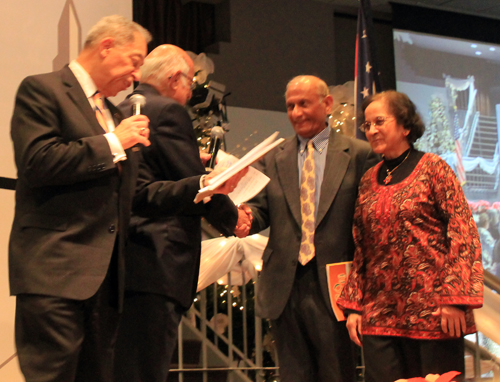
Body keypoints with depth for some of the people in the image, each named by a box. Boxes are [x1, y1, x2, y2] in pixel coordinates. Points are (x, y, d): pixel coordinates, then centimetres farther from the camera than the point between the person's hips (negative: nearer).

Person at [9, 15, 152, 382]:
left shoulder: (113, 113, 24)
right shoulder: (41, 90, -2)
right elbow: (38, 162, -17)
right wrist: (112, 143, -11)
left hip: (105, 274, 8)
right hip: (55, 270, -8)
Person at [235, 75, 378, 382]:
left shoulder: (359, 155, 3)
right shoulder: (274, 158, 14)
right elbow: (262, 207, 9)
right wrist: (246, 217, -16)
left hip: (333, 286, -3)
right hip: (285, 286, 3)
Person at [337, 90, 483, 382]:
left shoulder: (432, 168, 0)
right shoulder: (369, 181, 14)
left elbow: (464, 233, -6)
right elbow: (360, 249, 15)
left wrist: (454, 299, -14)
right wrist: (353, 306, 7)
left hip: (432, 312, -4)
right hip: (379, 314, 4)